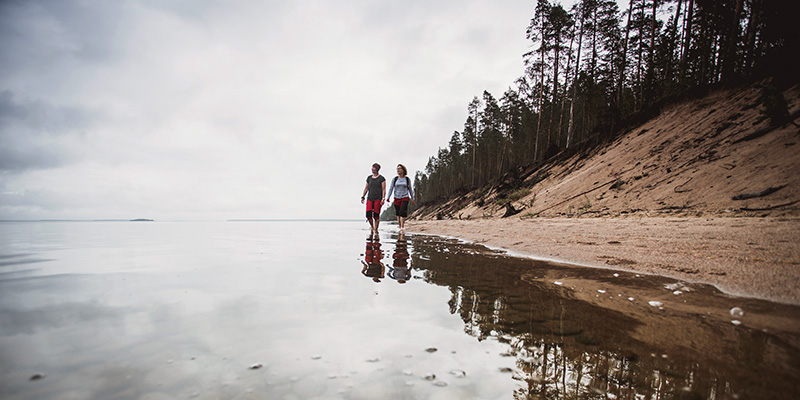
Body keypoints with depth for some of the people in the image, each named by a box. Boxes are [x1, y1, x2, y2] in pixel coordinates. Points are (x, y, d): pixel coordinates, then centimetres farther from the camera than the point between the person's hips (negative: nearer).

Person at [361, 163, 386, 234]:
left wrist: (383, 199, -13)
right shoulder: (369, 178, 14)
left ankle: (376, 230, 7)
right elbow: (366, 188, 18)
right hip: (370, 198, 4)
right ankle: (372, 227, 17)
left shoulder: (382, 178, 0)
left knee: (376, 216, -5)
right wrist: (363, 197, 10)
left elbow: (384, 189, -4)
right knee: (368, 215, -7)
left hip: (378, 199, -4)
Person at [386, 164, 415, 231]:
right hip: (397, 198, 2)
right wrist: (388, 197, -9)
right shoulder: (394, 179, 4)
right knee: (398, 214, 6)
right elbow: (391, 188, 3)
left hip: (405, 198, -2)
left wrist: (412, 199, 12)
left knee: (403, 212, -17)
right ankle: (400, 227, 18)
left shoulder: (407, 179, 4)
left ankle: (402, 227, -20)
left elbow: (410, 189, 11)